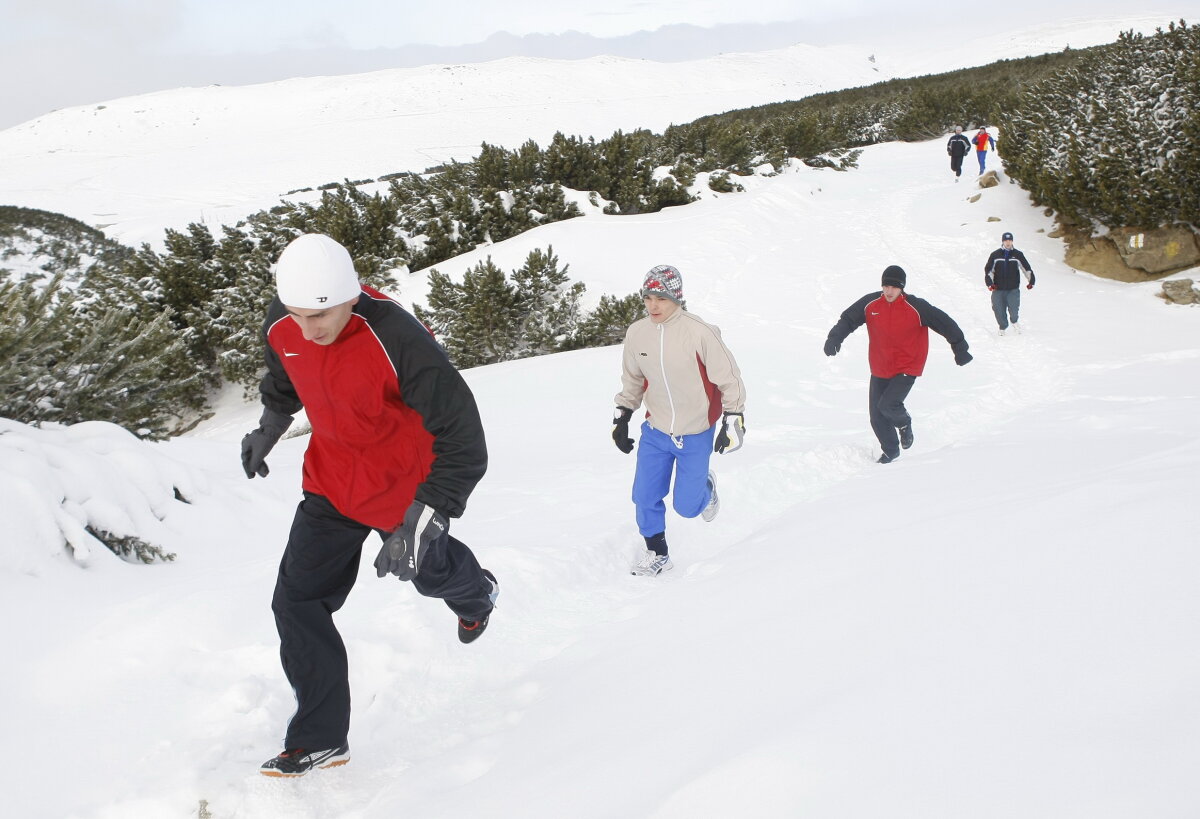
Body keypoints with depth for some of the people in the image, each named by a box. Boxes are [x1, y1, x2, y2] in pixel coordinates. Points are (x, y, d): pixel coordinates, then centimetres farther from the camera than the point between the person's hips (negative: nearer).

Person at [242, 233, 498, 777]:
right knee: (297, 601, -4)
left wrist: (419, 524, -39)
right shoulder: (281, 327, -17)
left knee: (428, 569, 24)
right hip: (331, 483, 4)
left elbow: (462, 443, -32)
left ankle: (475, 592, 62)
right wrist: (268, 428, 26)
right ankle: (321, 738, 10)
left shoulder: (399, 342, -35)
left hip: (405, 487, -4)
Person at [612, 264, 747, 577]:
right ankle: (656, 552, 24)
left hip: (696, 434, -3)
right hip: (655, 430, 4)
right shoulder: (637, 333, -7)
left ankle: (705, 488, 38)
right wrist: (622, 418, 10)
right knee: (645, 497, 1)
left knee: (686, 506, 3)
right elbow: (632, 379, 10)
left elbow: (728, 377, -12)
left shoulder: (699, 332, -21)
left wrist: (733, 419, -12)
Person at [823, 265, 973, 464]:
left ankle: (904, 423, 13)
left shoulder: (917, 307, -14)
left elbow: (944, 323, -7)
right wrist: (835, 338, -13)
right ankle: (891, 451, 30)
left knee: (887, 405, -23)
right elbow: (848, 319, 4)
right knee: (877, 418, 5)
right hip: (879, 370, 4)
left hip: (907, 369, -4)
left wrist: (960, 348, -3)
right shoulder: (870, 304, -5)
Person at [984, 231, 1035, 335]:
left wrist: (1031, 280, 8)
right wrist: (989, 282, -6)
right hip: (998, 289, 0)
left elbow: (1026, 268, 12)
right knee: (999, 310, 1)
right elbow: (988, 269, 4)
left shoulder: (1018, 254, 4)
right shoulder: (995, 254, 2)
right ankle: (1003, 327, 26)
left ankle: (1014, 321, 24)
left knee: (1014, 309, -9)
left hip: (1013, 289, 0)